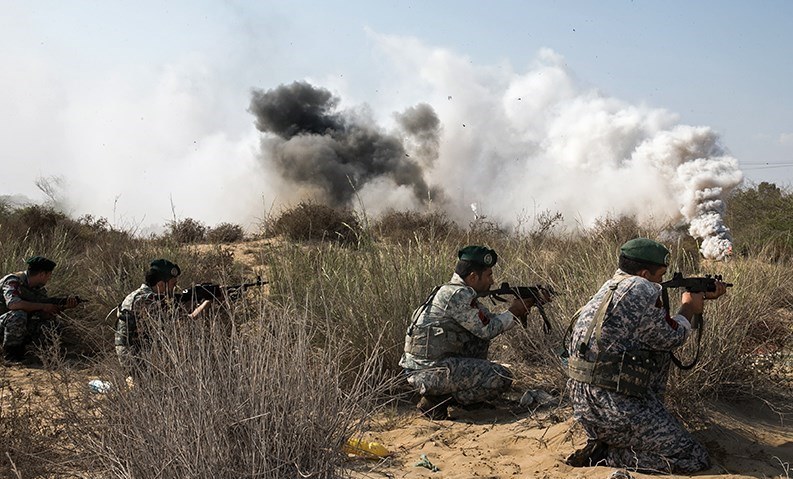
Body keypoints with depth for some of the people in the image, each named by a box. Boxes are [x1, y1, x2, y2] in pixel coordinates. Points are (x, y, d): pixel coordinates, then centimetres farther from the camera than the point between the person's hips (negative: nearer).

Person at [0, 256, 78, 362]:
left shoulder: (39, 288, 2)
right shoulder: (13, 281, -21)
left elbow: (48, 313, 1)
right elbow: (13, 303, -39)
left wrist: (65, 306, -18)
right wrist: (42, 306, -32)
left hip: (21, 327, 7)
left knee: (52, 325, -9)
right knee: (19, 315, -36)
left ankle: (20, 347, 5)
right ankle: (10, 352, -15)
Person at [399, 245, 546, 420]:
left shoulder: (458, 292, 13)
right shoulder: (458, 295, -17)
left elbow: (491, 321, 20)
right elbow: (487, 330, -10)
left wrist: (522, 309, 12)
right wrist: (513, 313, 4)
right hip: (426, 373, -10)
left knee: (480, 336, 17)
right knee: (502, 377, -9)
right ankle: (435, 400, -5)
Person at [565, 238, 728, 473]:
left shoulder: (612, 286, 14)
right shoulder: (641, 289, -13)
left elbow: (657, 321, 23)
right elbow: (672, 337, -1)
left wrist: (702, 297, 29)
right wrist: (689, 308, 18)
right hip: (610, 407, -10)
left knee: (660, 352, 23)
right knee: (694, 459, -1)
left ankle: (652, 422, 21)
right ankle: (603, 453, -5)